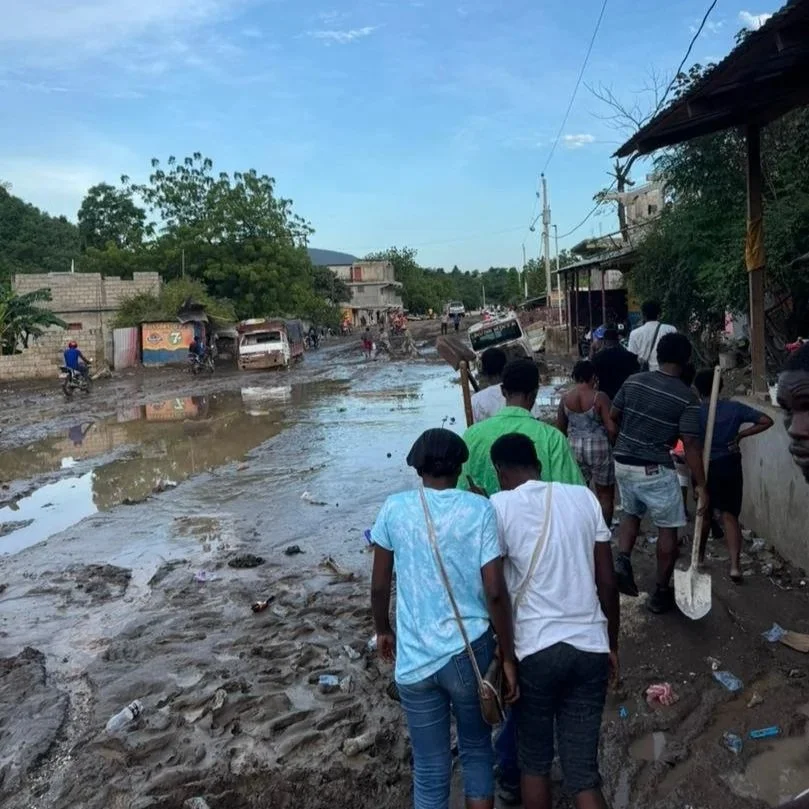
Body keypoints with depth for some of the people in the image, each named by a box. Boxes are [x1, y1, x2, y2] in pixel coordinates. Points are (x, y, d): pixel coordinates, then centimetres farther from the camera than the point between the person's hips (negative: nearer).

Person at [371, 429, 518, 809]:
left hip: (414, 659, 1)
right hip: (470, 651, 0)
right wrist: (508, 656, -1)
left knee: (430, 769, 14)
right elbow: (495, 591, -12)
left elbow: (379, 585, 2)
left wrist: (383, 631, 20)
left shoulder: (395, 508, -3)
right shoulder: (479, 510, -8)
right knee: (476, 750, 23)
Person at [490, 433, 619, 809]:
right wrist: (612, 644, 18)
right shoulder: (584, 497, 6)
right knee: (582, 770, 10)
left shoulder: (500, 506, -5)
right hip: (590, 646, 3)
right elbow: (607, 581, 8)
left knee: (534, 760, 17)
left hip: (536, 649, -3)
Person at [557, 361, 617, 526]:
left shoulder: (565, 398, -2)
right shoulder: (599, 397, -15)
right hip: (598, 448, -4)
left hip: (575, 449, 4)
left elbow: (560, 428, 6)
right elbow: (611, 428, -17)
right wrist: (612, 444, 3)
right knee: (605, 493, 12)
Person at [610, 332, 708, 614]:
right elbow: (691, 445, -14)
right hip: (656, 470, -5)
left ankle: (622, 560, 5)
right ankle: (661, 593, 17)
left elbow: (613, 417, 8)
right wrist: (701, 485, -9)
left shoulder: (633, 381, 0)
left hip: (623, 463, 5)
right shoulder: (687, 397, -11)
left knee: (631, 513, 27)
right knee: (668, 528, 10)